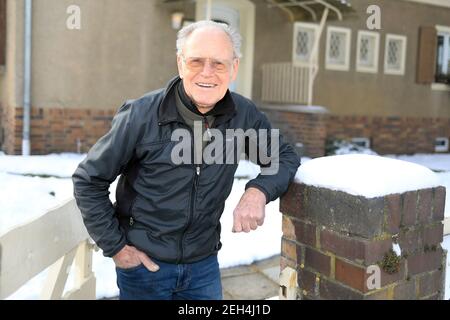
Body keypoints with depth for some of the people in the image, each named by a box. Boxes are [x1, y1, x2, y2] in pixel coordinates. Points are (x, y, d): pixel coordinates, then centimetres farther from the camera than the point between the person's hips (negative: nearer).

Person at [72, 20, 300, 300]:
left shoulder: (244, 114, -9)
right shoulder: (142, 115, -17)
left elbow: (285, 156, 3)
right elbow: (88, 180, -9)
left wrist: (258, 191, -17)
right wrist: (116, 245, -9)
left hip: (204, 264, 3)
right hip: (143, 263, -2)